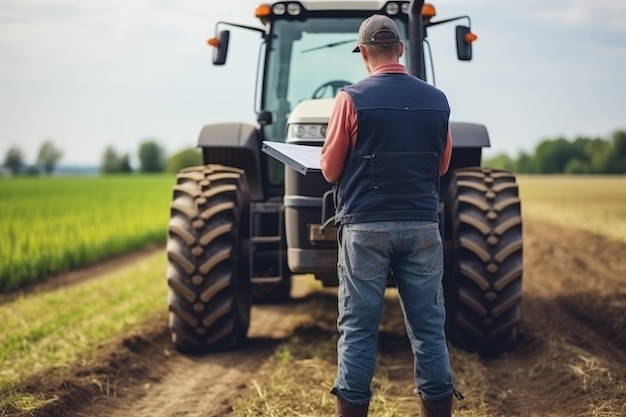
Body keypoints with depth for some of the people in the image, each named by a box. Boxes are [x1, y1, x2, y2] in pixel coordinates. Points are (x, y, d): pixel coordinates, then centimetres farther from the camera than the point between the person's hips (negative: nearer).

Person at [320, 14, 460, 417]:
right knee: (428, 328, 8)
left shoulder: (353, 98, -6)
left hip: (366, 226, -3)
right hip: (422, 227, 3)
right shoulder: (436, 99, 5)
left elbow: (330, 171, 0)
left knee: (358, 330, 4)